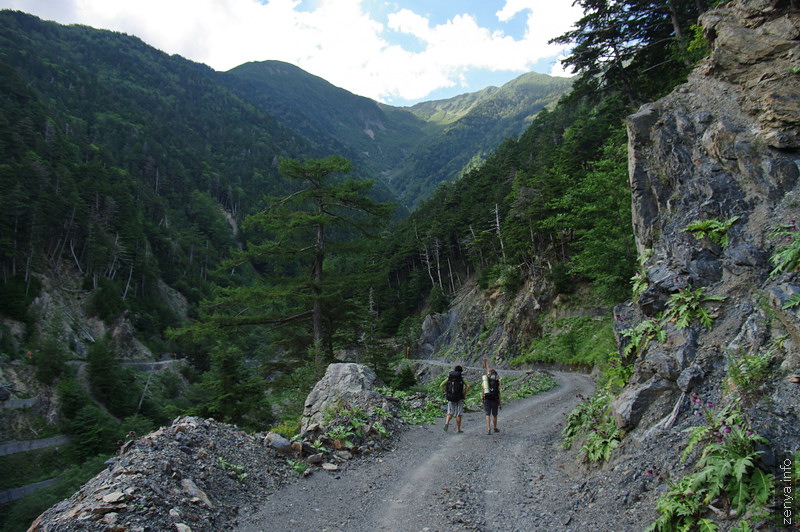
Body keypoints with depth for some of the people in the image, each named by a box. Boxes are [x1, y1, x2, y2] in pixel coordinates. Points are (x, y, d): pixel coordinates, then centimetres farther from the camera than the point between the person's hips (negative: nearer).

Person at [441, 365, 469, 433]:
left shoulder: (449, 378, 6)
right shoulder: (461, 379, -2)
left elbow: (442, 385, -2)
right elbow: (468, 386, -15)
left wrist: (446, 392, 5)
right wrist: (464, 393, -4)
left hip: (450, 398, 2)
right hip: (459, 399, -2)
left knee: (450, 413, 12)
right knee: (458, 414, 8)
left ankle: (447, 422, -15)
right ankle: (458, 429, 13)